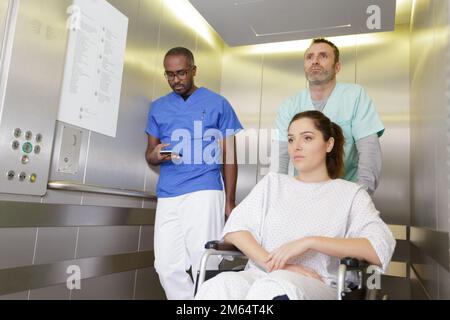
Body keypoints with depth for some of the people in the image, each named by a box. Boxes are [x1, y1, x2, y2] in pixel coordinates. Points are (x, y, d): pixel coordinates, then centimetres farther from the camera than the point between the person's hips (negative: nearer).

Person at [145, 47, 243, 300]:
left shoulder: (218, 104, 5)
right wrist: (156, 156, -9)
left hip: (205, 193, -3)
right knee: (167, 266, 4)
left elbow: (228, 155, 4)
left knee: (204, 264, -1)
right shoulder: (158, 107, 15)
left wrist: (229, 201, -1)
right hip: (167, 197, 4)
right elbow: (150, 152, 17)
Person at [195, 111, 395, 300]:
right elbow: (234, 229, 7)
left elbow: (381, 249, -5)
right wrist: (272, 263, -11)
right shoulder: (273, 182, 19)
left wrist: (310, 242, -15)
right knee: (221, 286, -32)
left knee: (273, 288, -37)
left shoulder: (350, 193, 11)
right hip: (259, 276, 3)